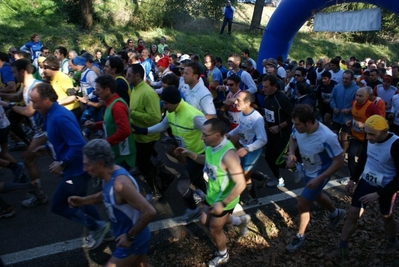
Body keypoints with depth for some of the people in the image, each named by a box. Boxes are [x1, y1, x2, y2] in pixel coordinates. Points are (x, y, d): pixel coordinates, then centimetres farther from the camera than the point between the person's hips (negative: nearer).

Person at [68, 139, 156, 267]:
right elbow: (107, 195, 19)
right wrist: (83, 200, 3)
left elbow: (149, 212, -35)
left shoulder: (120, 182, -33)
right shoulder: (110, 175, -4)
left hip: (133, 240, -9)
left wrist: (130, 236, -24)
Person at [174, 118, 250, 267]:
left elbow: (241, 184, -33)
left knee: (214, 229, 14)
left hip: (224, 200, -8)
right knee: (205, 222, 25)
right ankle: (240, 221, 41)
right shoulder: (211, 146, -11)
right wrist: (189, 154, -1)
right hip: (212, 195, 8)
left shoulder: (228, 155, -36)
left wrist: (223, 204, -32)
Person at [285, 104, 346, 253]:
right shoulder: (298, 128, -23)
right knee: (316, 195, 29)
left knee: (302, 203, -3)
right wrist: (291, 154, -17)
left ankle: (300, 236, 23)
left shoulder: (327, 138, -40)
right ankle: (336, 213, 60)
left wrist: (319, 179, -30)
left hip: (320, 173, -7)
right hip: (308, 170, 7)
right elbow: (293, 139, 2)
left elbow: (339, 162, -28)